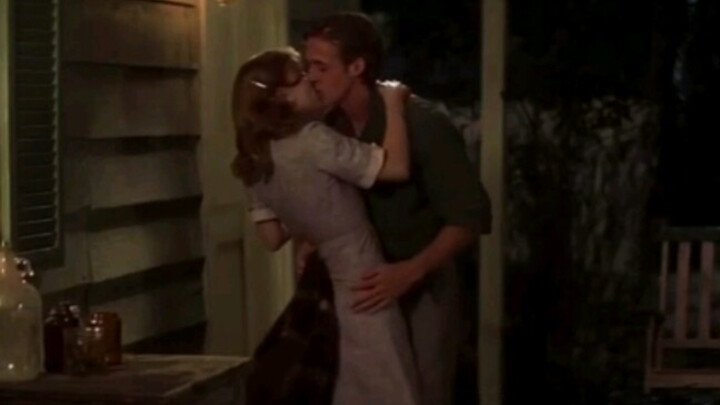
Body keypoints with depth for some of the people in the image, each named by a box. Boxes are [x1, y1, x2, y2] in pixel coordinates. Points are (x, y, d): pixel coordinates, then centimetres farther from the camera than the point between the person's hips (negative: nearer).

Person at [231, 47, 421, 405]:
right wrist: (393, 103, -9)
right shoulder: (313, 141, -19)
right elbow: (397, 167, -21)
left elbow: (273, 237, 10)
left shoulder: (255, 163, 5)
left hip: (324, 290, 8)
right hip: (362, 288, -8)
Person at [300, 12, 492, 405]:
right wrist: (310, 242, -8)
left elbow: (470, 216, -21)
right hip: (365, 288, 6)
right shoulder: (330, 129, -3)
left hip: (422, 290, -5)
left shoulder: (423, 125, -21)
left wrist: (410, 272, -32)